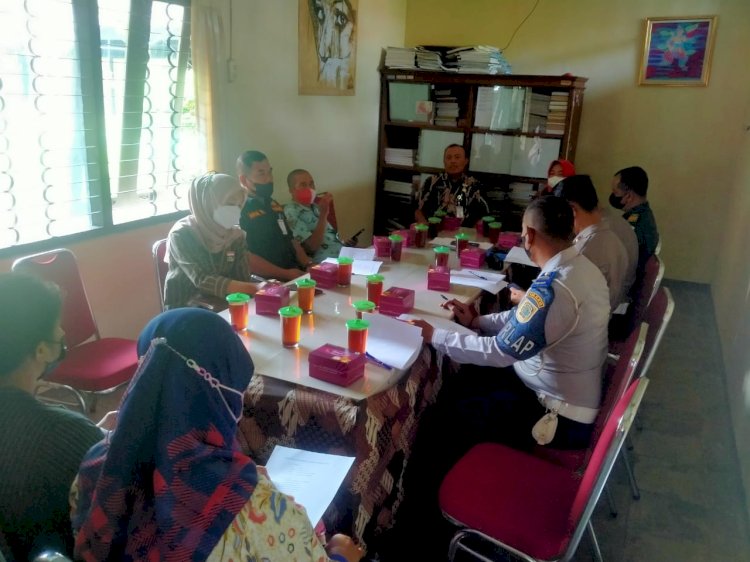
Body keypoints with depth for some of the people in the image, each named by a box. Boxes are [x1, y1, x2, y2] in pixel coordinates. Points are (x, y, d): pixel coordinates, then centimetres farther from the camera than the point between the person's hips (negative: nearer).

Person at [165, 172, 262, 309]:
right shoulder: (182, 235, -14)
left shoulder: (235, 235, 1)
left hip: (224, 305, 5)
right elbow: (202, 281, -26)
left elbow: (243, 278, -2)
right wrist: (253, 288, -37)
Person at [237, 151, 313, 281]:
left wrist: (308, 265, 7)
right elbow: (245, 258, -17)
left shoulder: (273, 205, 20)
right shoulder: (240, 210, -7)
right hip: (265, 282, -8)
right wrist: (286, 274, -17)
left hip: (294, 273, 8)